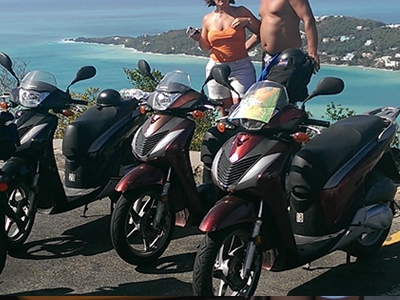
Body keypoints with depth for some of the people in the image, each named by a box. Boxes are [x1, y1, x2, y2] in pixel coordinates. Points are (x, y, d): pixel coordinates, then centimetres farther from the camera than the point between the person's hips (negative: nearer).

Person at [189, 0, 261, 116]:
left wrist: (248, 21, -10)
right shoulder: (208, 19, 11)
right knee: (225, 111, 2)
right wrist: (199, 39, -2)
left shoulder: (241, 12, 5)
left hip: (241, 68, -3)